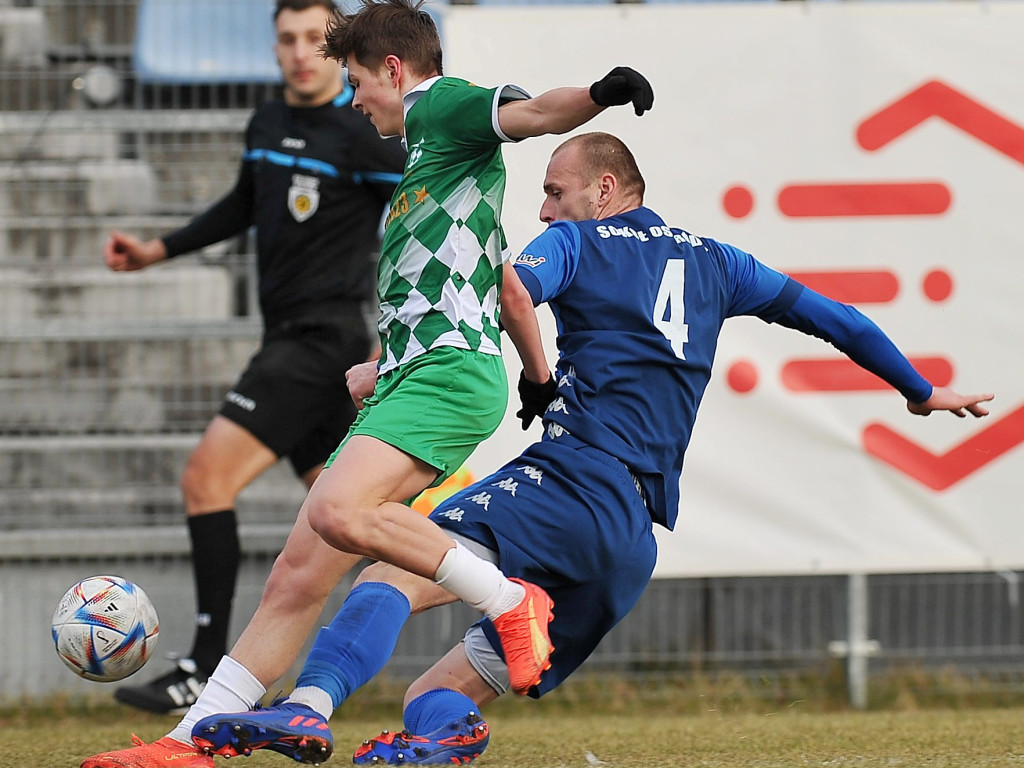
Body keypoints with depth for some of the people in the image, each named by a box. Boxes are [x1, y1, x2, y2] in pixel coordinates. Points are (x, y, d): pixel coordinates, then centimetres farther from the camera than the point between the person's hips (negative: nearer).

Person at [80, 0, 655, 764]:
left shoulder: (439, 106, 2)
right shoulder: (429, 157, 30)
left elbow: (526, 112, -20)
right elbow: (510, 288, 38)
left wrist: (601, 94, -40)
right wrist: (539, 376, 49)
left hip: (450, 369, -10)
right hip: (404, 382, 10)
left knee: (338, 510, -33)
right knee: (298, 578, 6)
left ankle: (510, 602, -19)